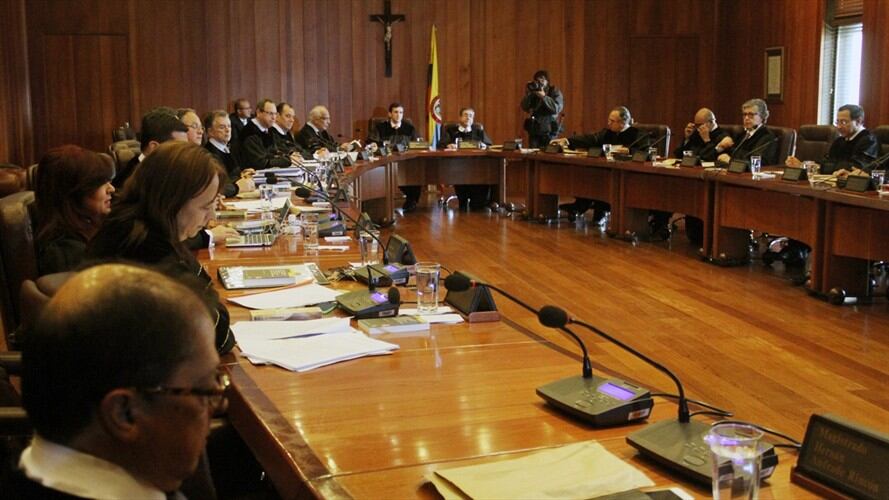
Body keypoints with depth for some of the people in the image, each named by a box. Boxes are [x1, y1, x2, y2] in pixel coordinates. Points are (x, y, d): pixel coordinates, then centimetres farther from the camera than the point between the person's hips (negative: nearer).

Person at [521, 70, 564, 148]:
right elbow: (525, 108, 1)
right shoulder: (533, 92, 11)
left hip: (549, 132, -3)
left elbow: (557, 108, -14)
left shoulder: (555, 92, 1)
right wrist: (528, 94, -12)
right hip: (534, 131, 3)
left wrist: (544, 97, -18)